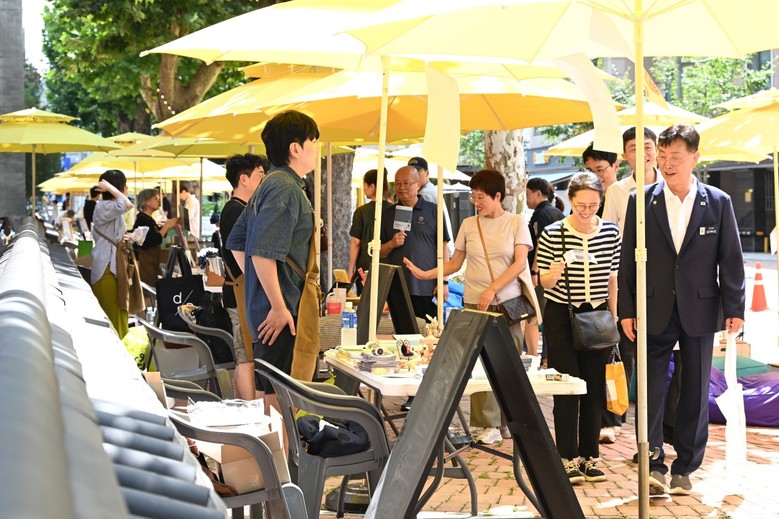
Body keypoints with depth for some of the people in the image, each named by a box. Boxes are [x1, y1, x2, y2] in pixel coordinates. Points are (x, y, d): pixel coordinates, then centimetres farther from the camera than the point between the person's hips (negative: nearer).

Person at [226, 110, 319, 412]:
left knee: (271, 392, 16)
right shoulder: (286, 188, -16)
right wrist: (279, 307, -21)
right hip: (282, 315, -10)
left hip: (264, 309, 10)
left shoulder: (269, 184, 16)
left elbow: (236, 243, 22)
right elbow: (263, 252, -25)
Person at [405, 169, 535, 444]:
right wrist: (424, 274, -2)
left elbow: (520, 263, -6)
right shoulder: (469, 225, 8)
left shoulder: (516, 222, 2)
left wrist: (492, 289, -15)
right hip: (475, 302, 1)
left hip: (508, 301, -1)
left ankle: (508, 421, 15)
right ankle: (488, 424, 3)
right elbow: (455, 263, 12)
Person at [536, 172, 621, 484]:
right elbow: (543, 282, -3)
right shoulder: (552, 235, -8)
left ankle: (589, 457, 16)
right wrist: (553, 275, -25)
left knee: (595, 387, 5)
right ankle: (569, 458, 6)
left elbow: (612, 278, 10)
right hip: (562, 316, -3)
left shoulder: (611, 233, 2)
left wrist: (613, 317, 8)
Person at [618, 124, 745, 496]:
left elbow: (731, 260, 2)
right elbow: (629, 259, 2)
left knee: (695, 393, 7)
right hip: (655, 311, 0)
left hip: (700, 310, 0)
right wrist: (627, 309, -2)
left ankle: (684, 468, 19)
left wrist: (734, 308, -2)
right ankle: (654, 464, 8)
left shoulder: (719, 203, 1)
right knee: (651, 389, -2)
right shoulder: (641, 202, 0)